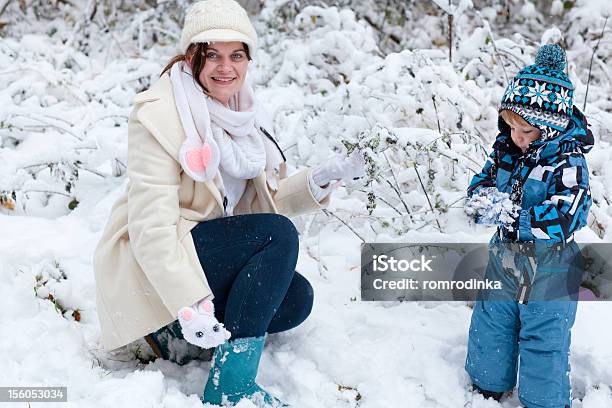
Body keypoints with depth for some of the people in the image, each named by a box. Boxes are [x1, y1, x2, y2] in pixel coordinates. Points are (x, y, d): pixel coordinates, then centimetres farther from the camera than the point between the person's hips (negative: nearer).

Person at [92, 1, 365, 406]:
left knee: (296, 298, -9)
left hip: (212, 254, 8)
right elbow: (151, 224, -25)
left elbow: (265, 200, 7)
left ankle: (173, 330, 2)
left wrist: (320, 178, -11)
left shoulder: (242, 113, 5)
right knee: (280, 235, -24)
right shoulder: (159, 114, -19)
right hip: (150, 266, -8)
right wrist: (191, 302, -33)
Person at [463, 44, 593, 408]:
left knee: (544, 337, 6)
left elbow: (564, 219, -33)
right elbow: (483, 180, 4)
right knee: (490, 323, 19)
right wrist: (482, 195, -22)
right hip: (505, 255, 6)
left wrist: (509, 211, -37)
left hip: (548, 269, -6)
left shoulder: (568, 163, -23)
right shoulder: (506, 148, -5)